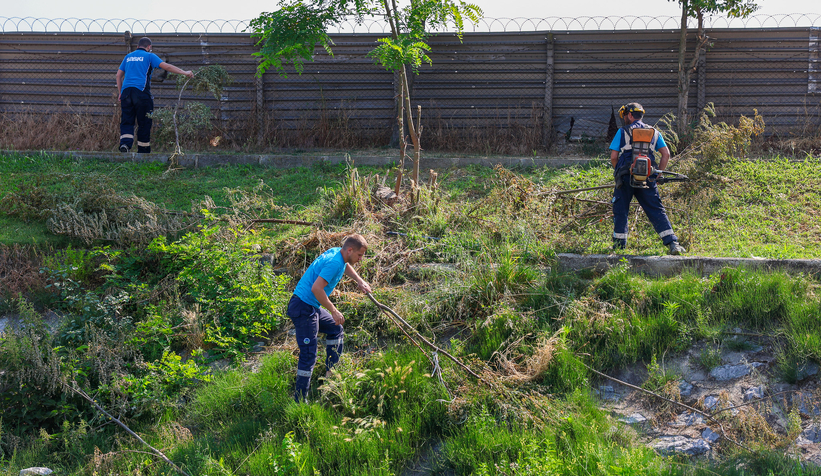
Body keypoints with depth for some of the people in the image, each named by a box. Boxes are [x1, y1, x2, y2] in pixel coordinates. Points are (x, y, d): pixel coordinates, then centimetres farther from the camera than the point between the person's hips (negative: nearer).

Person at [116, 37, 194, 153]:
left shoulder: (128, 56, 22)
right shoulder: (149, 56, 8)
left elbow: (119, 75, 21)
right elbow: (166, 66, -3)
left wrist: (120, 93, 27)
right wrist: (185, 73, -1)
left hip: (126, 91, 4)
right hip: (141, 91, -4)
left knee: (127, 121, 5)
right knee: (144, 123, 4)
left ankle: (125, 143, -20)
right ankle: (143, 150, 8)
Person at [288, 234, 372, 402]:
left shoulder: (336, 253, 10)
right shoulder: (335, 262, -20)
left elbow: (346, 266, 37)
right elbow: (316, 288, -29)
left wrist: (360, 281, 25)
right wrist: (334, 311, -22)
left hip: (312, 306, 11)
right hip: (303, 308, -11)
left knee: (336, 329, 26)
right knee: (308, 354, -12)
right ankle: (300, 400, -11)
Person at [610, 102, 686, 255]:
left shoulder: (622, 132, 5)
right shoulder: (654, 132, 16)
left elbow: (613, 157, 0)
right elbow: (666, 154, 8)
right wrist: (658, 174, 13)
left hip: (626, 178, -2)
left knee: (620, 211, 9)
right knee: (657, 211, 2)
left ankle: (619, 244, 10)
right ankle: (672, 243, -10)